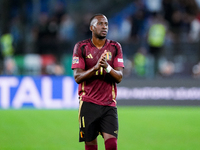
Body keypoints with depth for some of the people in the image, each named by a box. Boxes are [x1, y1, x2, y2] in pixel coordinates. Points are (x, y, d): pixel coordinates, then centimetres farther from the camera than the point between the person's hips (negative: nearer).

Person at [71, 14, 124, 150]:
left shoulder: (115, 47, 7)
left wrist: (107, 67, -21)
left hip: (109, 104, 1)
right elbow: (77, 77, -5)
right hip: (88, 103, -1)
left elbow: (119, 77, 0)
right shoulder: (81, 47, 2)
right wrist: (95, 67, -21)